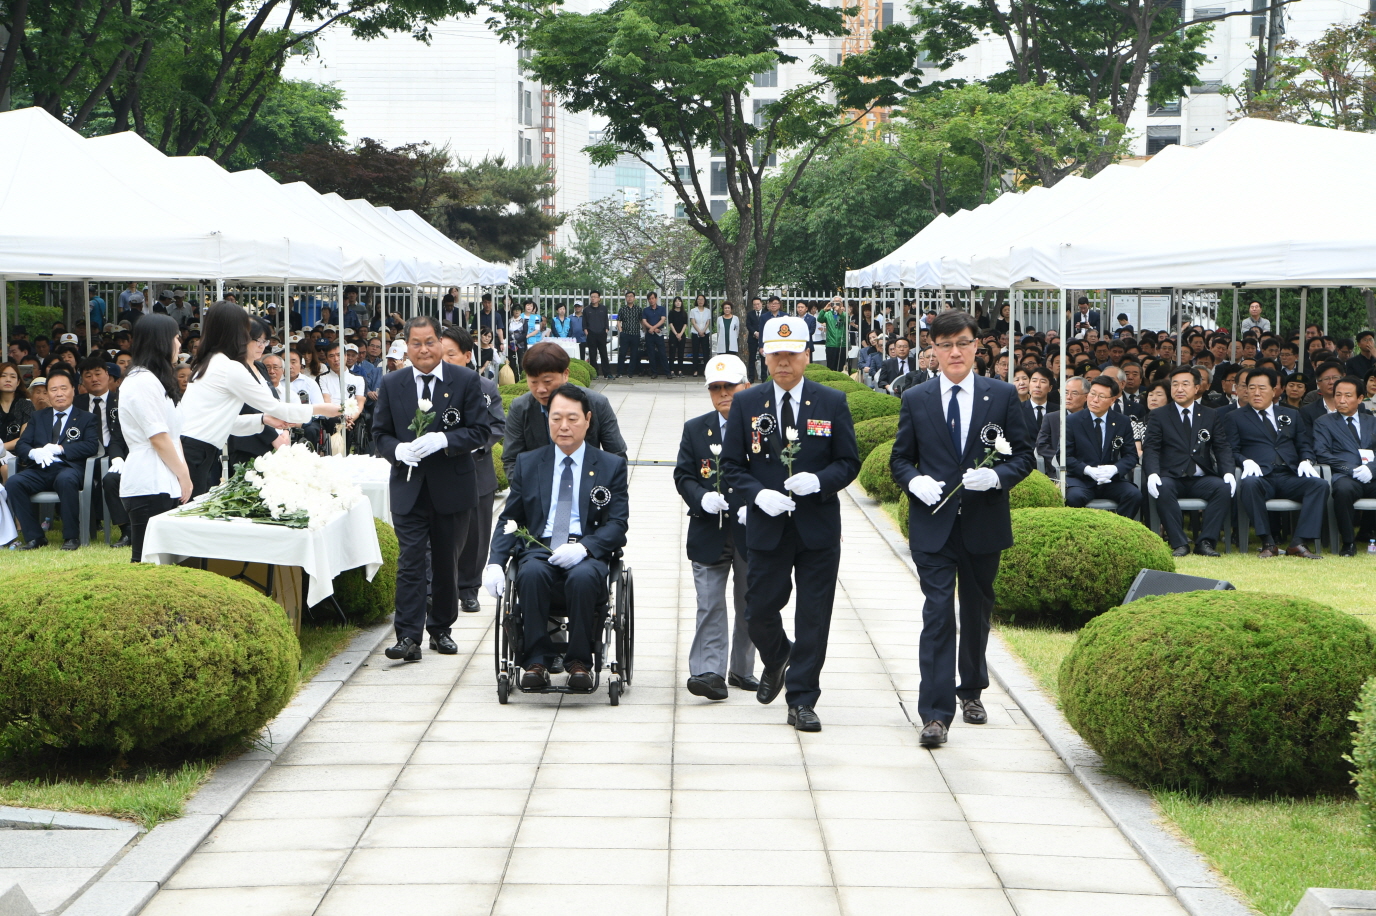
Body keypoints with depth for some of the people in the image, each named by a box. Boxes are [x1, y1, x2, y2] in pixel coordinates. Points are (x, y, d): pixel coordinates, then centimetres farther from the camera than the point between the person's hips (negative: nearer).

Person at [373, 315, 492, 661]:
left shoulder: (466, 381, -1)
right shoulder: (392, 385, 5)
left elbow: (480, 431, -4)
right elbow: (380, 434, 9)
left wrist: (443, 440, -20)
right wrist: (398, 450, -13)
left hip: (452, 487, 0)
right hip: (409, 487, 0)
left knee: (446, 563, 11)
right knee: (410, 563, -9)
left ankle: (441, 629, 25)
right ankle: (408, 636, -12)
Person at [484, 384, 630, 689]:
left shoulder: (611, 466, 11)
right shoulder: (528, 464, 17)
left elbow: (618, 524, 2)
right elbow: (509, 519, 14)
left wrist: (584, 547, -18)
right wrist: (495, 562, -6)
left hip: (587, 554, -1)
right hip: (538, 549, 1)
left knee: (583, 577, -37)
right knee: (531, 573, -35)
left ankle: (579, 661, -21)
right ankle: (535, 661, -25)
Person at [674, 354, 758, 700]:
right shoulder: (695, 429, 7)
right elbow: (682, 476, 6)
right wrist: (702, 498, -14)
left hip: (752, 532, -1)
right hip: (709, 534, 1)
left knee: (749, 606, 11)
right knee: (709, 606, -7)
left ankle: (741, 669, 25)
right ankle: (709, 672, -10)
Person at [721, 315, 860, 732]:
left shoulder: (832, 403, 2)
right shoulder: (746, 404, 4)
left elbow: (848, 463, 4)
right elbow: (732, 465, 5)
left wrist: (819, 481, -16)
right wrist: (758, 494, -13)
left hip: (818, 527, -1)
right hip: (766, 526, 1)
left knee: (813, 616, 0)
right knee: (760, 609, 6)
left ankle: (802, 701, 8)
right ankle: (776, 661, 39)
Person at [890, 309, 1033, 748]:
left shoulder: (1003, 395, 3)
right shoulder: (915, 400, 4)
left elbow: (1023, 455, 3)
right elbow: (900, 459, 9)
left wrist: (996, 476, -17)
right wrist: (914, 481, -13)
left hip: (984, 525, 1)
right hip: (933, 525, -1)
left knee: (977, 610, 16)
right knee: (937, 614, -10)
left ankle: (971, 690, 37)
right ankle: (935, 714, -11)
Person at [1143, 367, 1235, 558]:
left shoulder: (1210, 416, 16)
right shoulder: (1158, 416, 10)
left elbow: (1222, 448, 8)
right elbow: (1150, 449, -2)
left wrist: (1228, 472, -13)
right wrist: (1152, 474, -22)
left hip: (1201, 480, 2)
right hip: (1171, 478, -2)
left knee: (1224, 488, -29)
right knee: (1163, 489, -36)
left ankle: (1205, 542, -23)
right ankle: (1179, 544, -29)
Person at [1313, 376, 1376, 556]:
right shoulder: (1324, 422, 15)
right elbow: (1321, 453, 0)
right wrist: (1351, 469, -12)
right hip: (1346, 477, -2)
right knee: (1343, 489, -39)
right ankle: (1348, 543, -22)